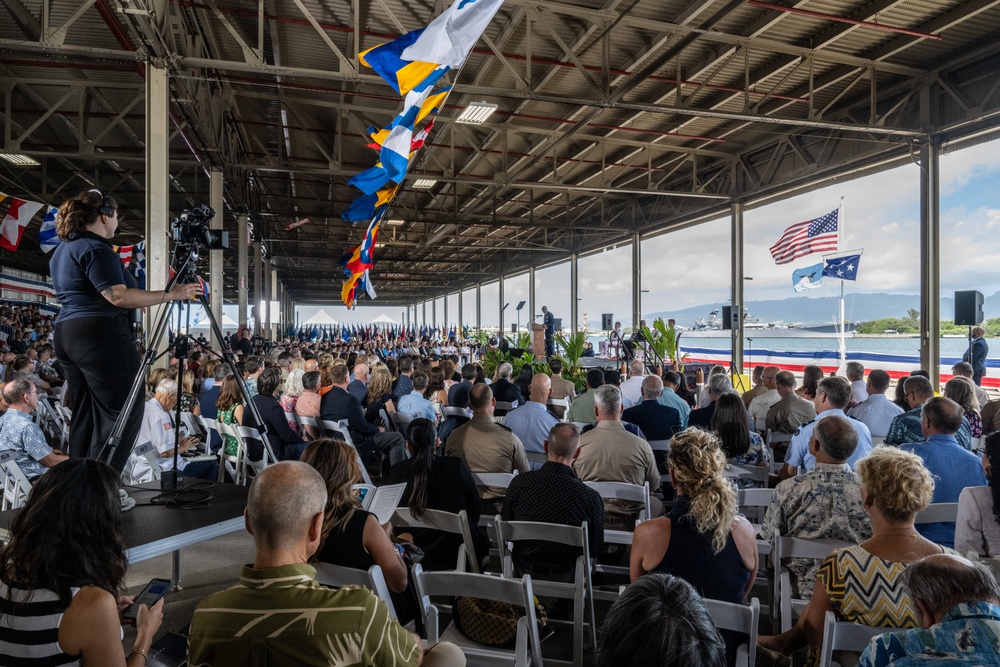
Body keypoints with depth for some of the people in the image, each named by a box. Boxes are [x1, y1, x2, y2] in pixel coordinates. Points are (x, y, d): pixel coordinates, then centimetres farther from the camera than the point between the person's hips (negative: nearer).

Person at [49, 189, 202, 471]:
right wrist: (171, 294, -21)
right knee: (125, 410, -6)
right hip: (102, 336, -10)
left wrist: (134, 302, 32)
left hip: (67, 335, 11)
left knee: (84, 413, 13)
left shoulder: (62, 249, 20)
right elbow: (118, 296, -22)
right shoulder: (96, 248, -11)